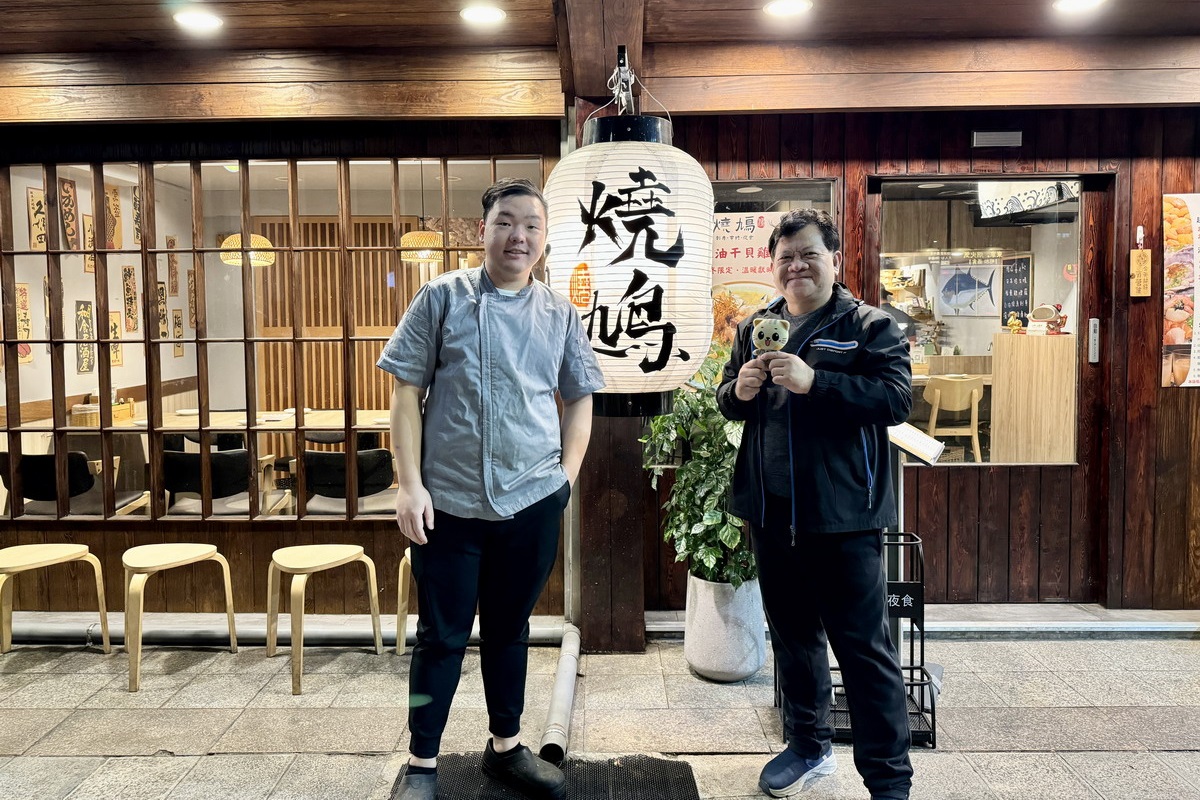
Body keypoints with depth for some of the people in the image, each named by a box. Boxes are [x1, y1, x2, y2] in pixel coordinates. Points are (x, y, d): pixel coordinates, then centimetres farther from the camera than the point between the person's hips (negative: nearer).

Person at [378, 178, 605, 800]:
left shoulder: (560, 315, 5)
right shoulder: (442, 298, -3)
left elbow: (579, 400, 12)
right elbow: (407, 394, -4)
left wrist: (567, 476, 2)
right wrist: (409, 485, -9)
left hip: (533, 503, 3)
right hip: (448, 502, -2)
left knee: (509, 627, 17)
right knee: (442, 636, 7)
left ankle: (506, 747, 34)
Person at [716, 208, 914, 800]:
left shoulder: (870, 326, -5)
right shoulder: (754, 329, 11)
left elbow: (896, 398, -17)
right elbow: (725, 401, 17)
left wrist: (814, 382, -27)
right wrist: (738, 390, -7)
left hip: (843, 514, -5)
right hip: (772, 513, 6)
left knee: (864, 647, 1)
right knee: (792, 637, 19)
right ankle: (808, 746, 37)